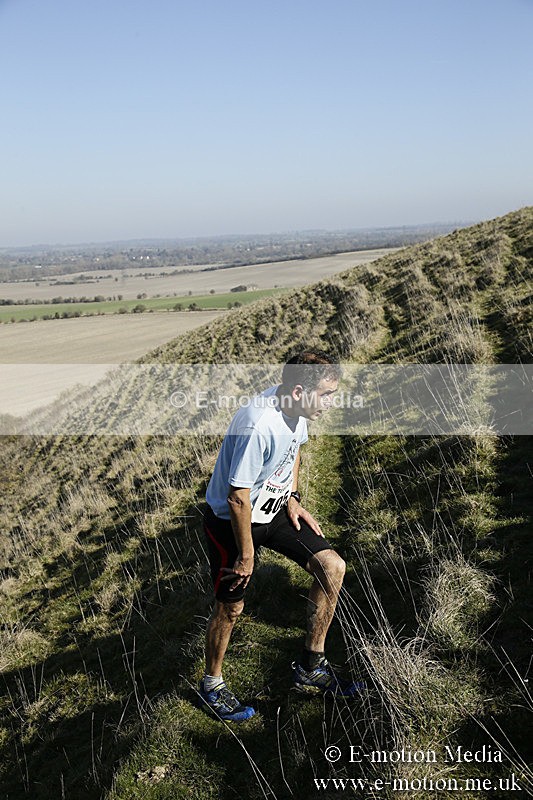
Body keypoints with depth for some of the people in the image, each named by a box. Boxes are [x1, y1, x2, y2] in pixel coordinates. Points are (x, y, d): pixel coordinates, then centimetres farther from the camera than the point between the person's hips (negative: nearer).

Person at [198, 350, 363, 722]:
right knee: (231, 606, 6)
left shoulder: (296, 410, -9)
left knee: (333, 566, -2)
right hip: (231, 520, -7)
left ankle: (311, 668, 14)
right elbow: (237, 497, -28)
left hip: (274, 510, 8)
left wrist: (293, 499, 5)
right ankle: (212, 684, 34)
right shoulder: (258, 427, -35)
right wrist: (246, 556, -18)